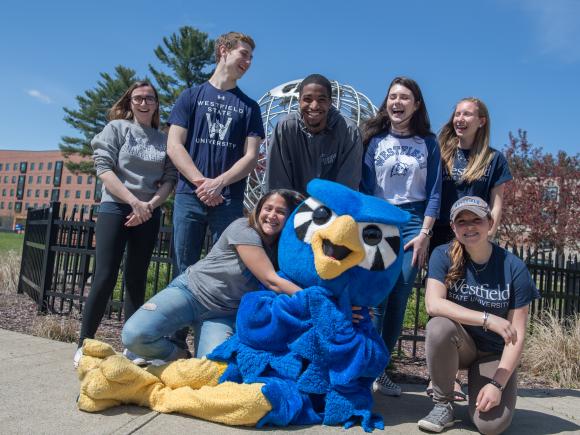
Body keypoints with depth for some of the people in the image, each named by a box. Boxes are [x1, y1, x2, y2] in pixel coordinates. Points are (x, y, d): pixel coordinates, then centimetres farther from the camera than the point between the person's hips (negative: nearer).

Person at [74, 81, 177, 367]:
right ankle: (83, 344, 4)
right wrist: (133, 201, -16)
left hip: (149, 215, 3)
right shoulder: (117, 128, 3)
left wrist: (150, 204, -12)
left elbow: (170, 178, 5)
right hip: (115, 208, -3)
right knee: (105, 277, -9)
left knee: (136, 280, 5)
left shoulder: (164, 140, 10)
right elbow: (103, 168, -7)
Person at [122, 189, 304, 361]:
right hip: (190, 291, -4)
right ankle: (179, 355, 4)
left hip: (223, 315, 4)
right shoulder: (243, 229, -19)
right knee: (134, 334, -27)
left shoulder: (281, 249, -1)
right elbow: (272, 281, -24)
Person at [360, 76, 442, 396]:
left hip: (413, 223, 1)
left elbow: (434, 192, 4)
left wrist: (424, 233, -5)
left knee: (398, 301, 0)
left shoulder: (428, 143, 8)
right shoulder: (375, 139, 7)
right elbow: (364, 187, 2)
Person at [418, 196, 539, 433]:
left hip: (493, 354, 0)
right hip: (457, 346, 1)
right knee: (440, 327, -34)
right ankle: (443, 404, -10)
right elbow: (433, 304, -26)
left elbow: (517, 336, -11)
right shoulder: (443, 256, -12)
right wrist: (487, 319, -34)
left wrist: (497, 383, -19)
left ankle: (476, 385, 14)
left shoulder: (514, 267, -12)